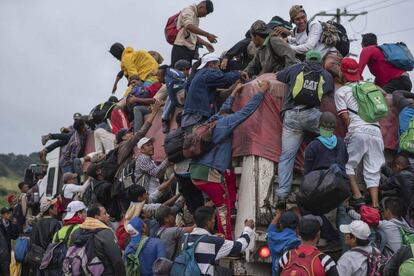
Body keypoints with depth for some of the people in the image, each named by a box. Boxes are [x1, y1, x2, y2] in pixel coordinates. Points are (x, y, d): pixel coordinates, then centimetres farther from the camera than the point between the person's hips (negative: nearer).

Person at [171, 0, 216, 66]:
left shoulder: (196, 18, 21)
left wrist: (205, 43, 12)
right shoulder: (188, 11, -7)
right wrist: (207, 35, -32)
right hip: (181, 48, -9)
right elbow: (189, 27, -26)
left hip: (190, 49, 9)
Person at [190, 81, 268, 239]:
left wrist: (234, 93, 52)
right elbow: (247, 110, 1)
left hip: (195, 172, 8)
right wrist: (262, 91, 11)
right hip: (209, 172, -8)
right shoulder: (225, 121, 0)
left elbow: (224, 109, 40)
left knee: (219, 204, 18)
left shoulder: (212, 122, 21)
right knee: (224, 207, 1)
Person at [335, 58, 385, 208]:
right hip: (376, 131, 4)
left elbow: (345, 116, -1)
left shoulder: (341, 91, 7)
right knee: (373, 170, 6)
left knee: (347, 164, 10)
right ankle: (375, 205, -2)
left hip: (358, 130, -4)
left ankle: (357, 196, -3)